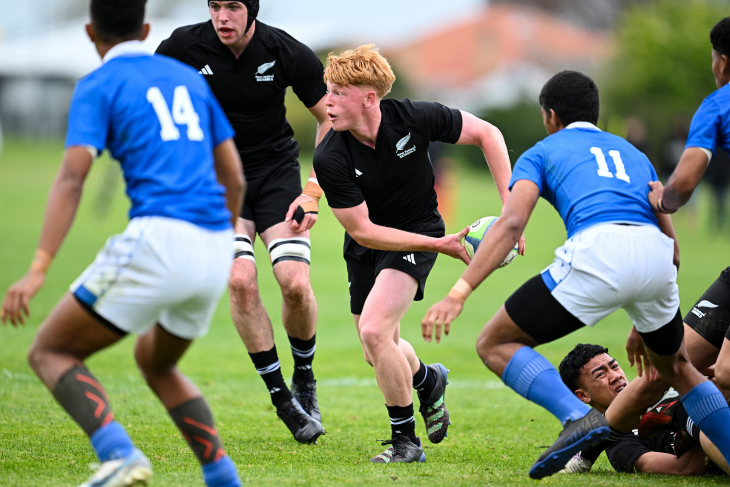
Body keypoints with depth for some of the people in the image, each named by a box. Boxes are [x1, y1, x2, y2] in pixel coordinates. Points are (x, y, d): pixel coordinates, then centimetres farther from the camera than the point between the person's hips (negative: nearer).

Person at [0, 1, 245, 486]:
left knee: (51, 352, 6)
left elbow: (72, 179, -11)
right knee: (155, 363, 30)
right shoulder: (189, 78, 21)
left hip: (158, 239, -6)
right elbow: (234, 178, 21)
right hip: (214, 250, 6)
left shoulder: (98, 87, 3)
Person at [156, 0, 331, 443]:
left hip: (276, 172, 0)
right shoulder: (184, 46, -15)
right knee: (241, 280, -20)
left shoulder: (287, 53, -16)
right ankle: (282, 397, -6)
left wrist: (314, 192, -10)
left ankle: (305, 376, 14)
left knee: (295, 283, -16)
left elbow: (332, 119, -3)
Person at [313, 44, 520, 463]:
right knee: (379, 355, 12)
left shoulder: (414, 118, -25)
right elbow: (361, 230, -19)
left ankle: (406, 440, -6)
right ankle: (427, 379, 50)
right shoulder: (329, 159, -24)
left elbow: (486, 133, -11)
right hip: (367, 247, 3)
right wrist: (439, 244, -25)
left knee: (374, 331, -23)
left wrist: (510, 206, -17)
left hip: (418, 231, -3)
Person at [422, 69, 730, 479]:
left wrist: (458, 294, -6)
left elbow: (512, 222, 2)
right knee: (676, 367, 31)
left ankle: (579, 418, -15)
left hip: (597, 251, -5)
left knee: (496, 344, 8)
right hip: (657, 257, 5)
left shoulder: (542, 153, 21)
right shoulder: (633, 153, 35)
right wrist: (646, 321, 44)